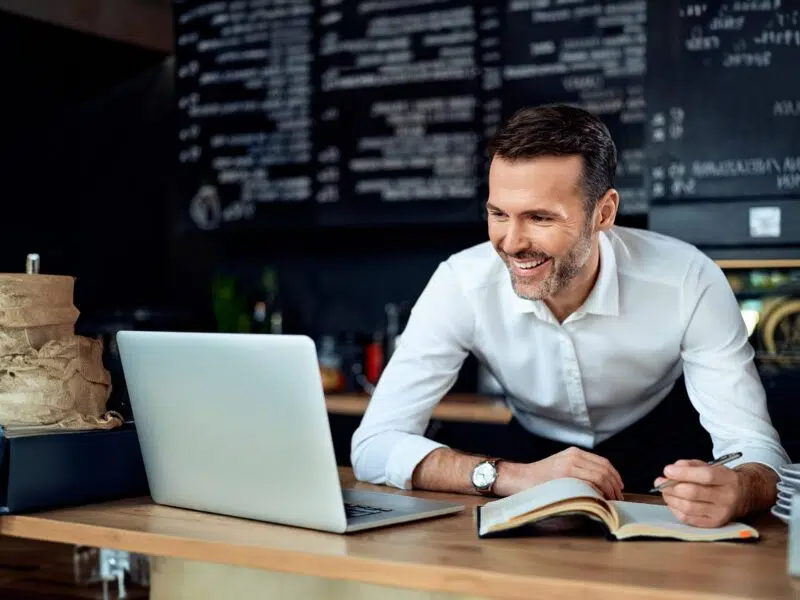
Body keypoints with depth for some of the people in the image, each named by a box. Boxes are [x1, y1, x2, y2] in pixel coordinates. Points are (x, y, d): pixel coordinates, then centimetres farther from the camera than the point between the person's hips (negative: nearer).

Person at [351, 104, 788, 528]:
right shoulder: (461, 284, -25)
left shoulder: (687, 282, -27)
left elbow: (758, 450, -27)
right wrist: (511, 476, -42)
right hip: (535, 450, 0)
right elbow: (373, 444, -27)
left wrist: (734, 491, -52)